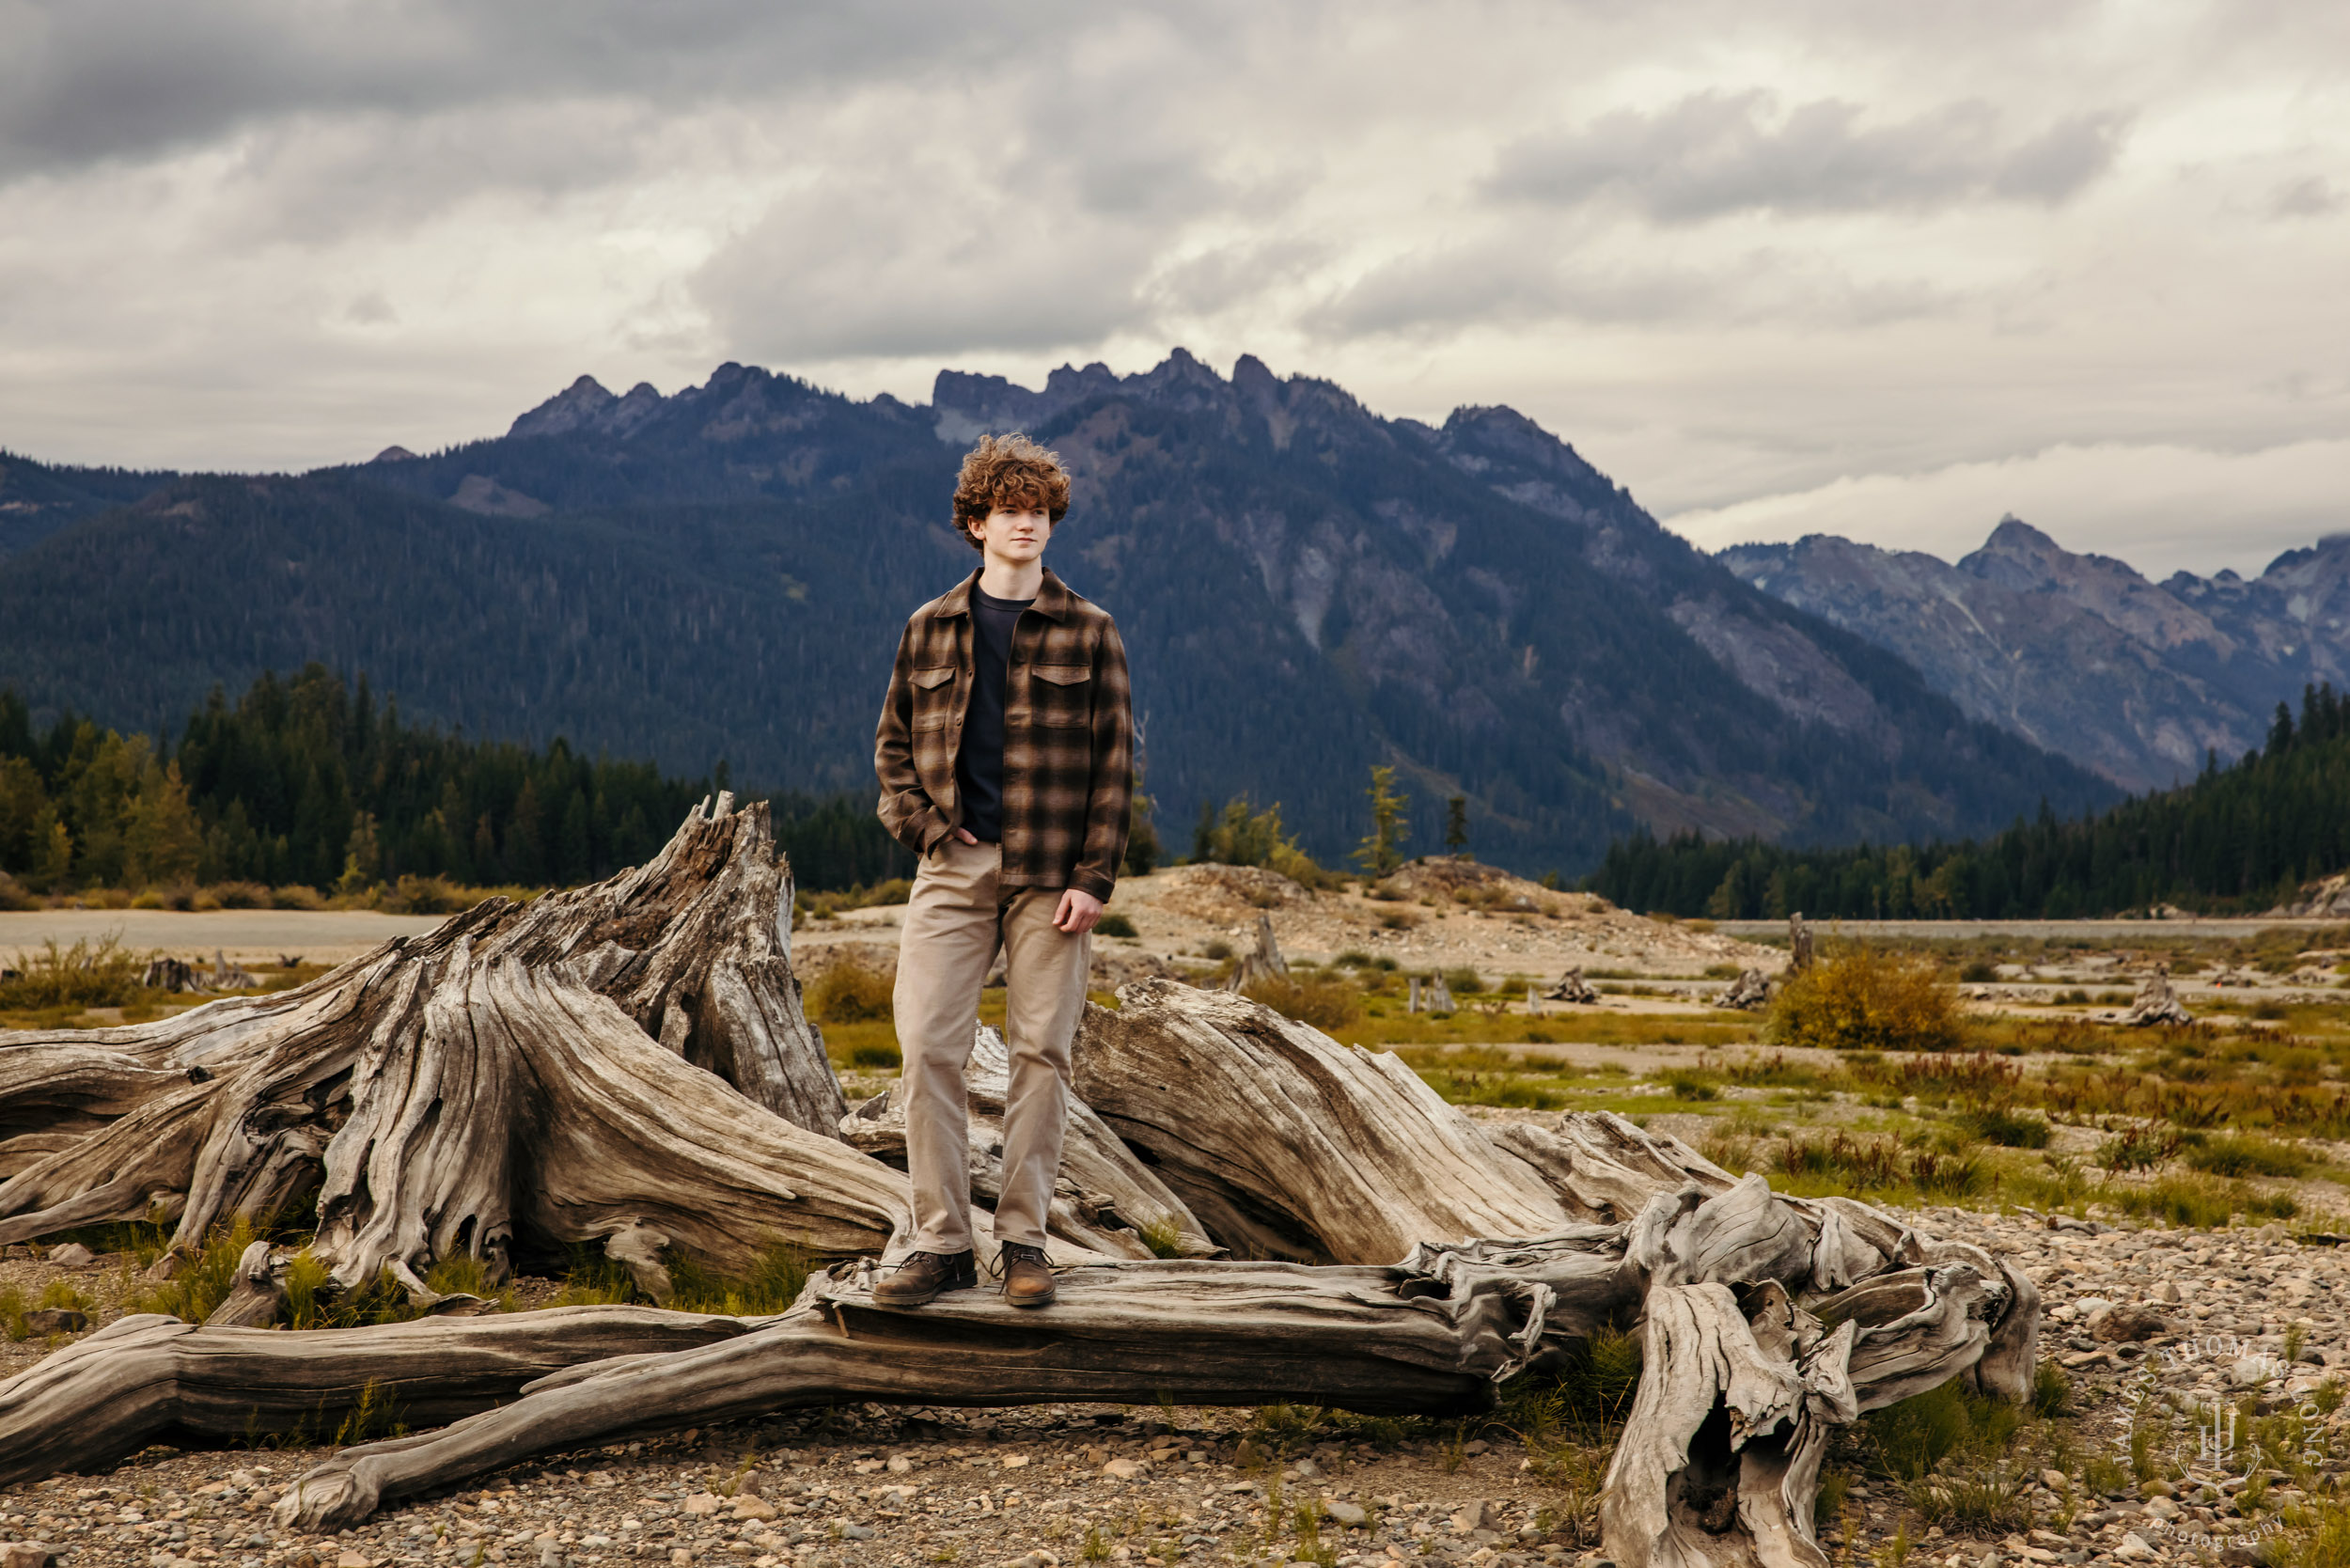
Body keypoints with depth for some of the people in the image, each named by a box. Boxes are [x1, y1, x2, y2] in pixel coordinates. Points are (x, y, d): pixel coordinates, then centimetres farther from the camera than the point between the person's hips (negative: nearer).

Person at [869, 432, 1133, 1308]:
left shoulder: (1086, 632, 4)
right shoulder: (931, 630, 10)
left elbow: (1114, 761, 1)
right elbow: (892, 745, 15)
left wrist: (1094, 877, -7)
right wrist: (923, 824, -3)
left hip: (1049, 877, -1)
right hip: (953, 870, 2)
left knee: (1041, 1054, 1)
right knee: (927, 1049, -5)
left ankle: (1024, 1241, 11)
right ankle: (942, 1244, 2)